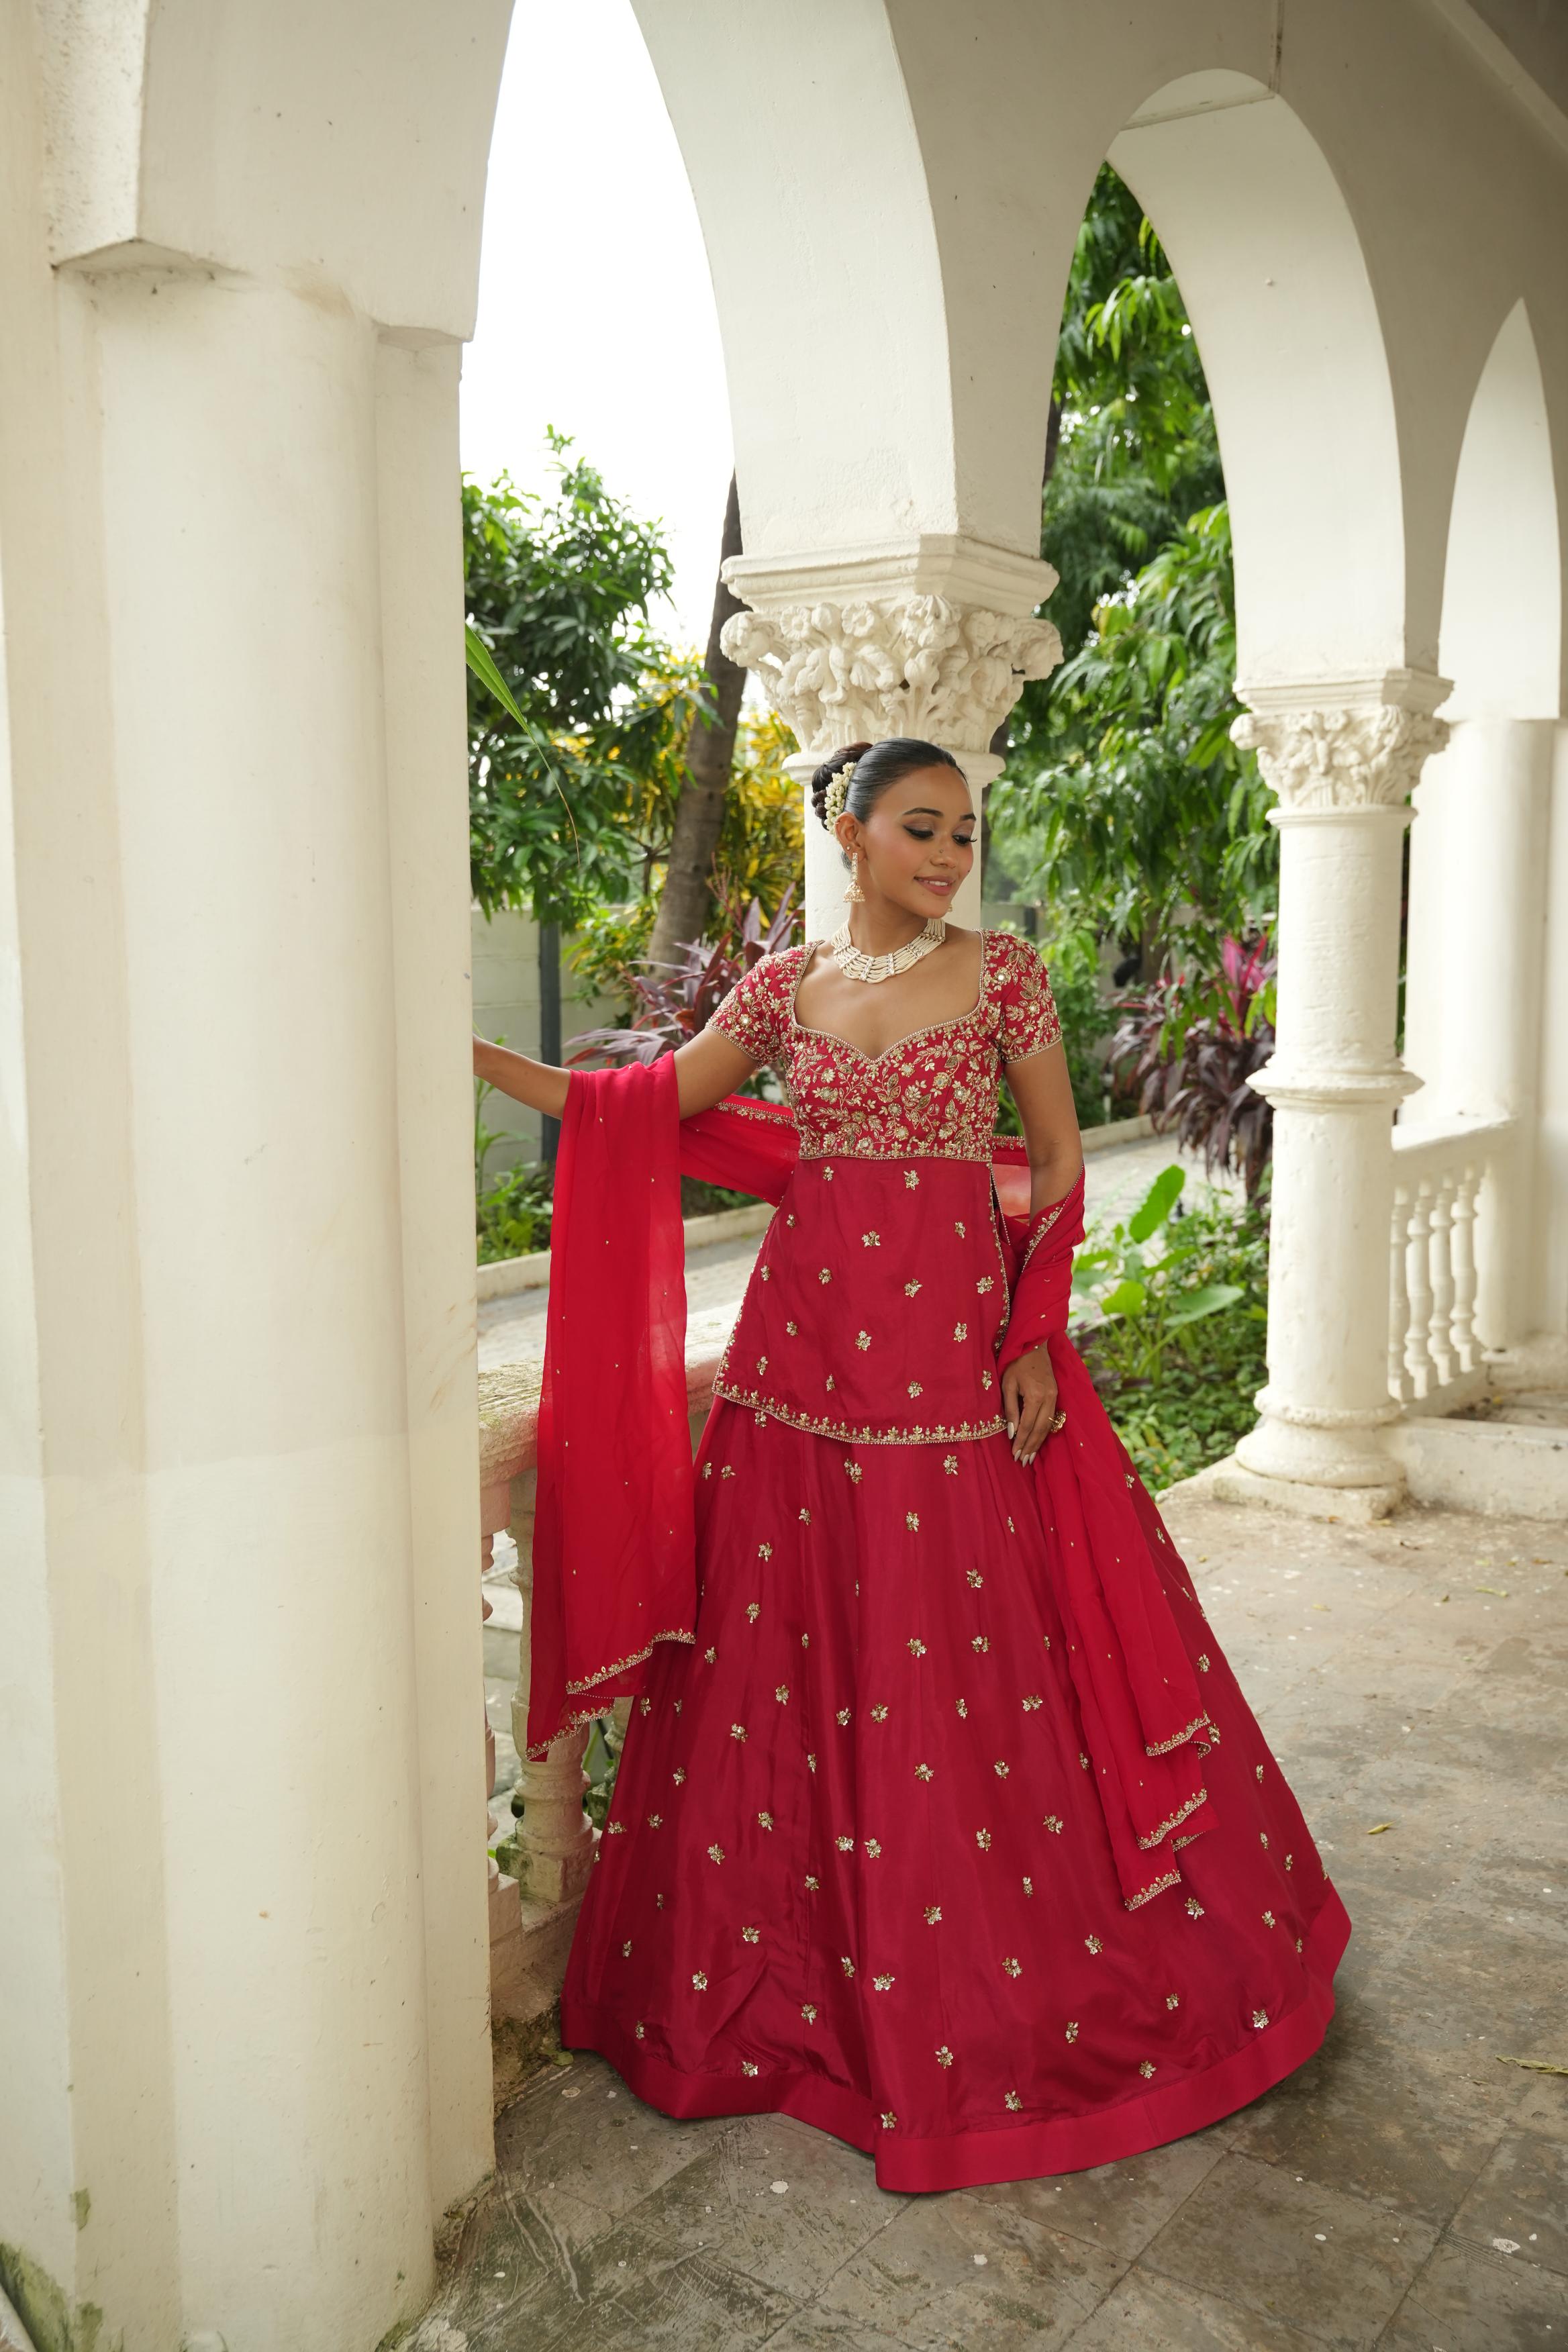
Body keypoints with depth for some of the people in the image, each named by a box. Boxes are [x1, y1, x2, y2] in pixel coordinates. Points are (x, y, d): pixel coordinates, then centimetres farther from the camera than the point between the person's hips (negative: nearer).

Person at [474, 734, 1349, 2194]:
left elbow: (1059, 1162, 3)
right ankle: (797, 1967, 25)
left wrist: (1040, 1339, -5)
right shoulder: (785, 986, 7)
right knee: (783, 1660, 7)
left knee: (966, 1664, 2)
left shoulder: (1001, 975, 1)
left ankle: (991, 1988, 21)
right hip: (805, 1353, 3)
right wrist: (471, 1056, 5)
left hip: (953, 1358, -2)